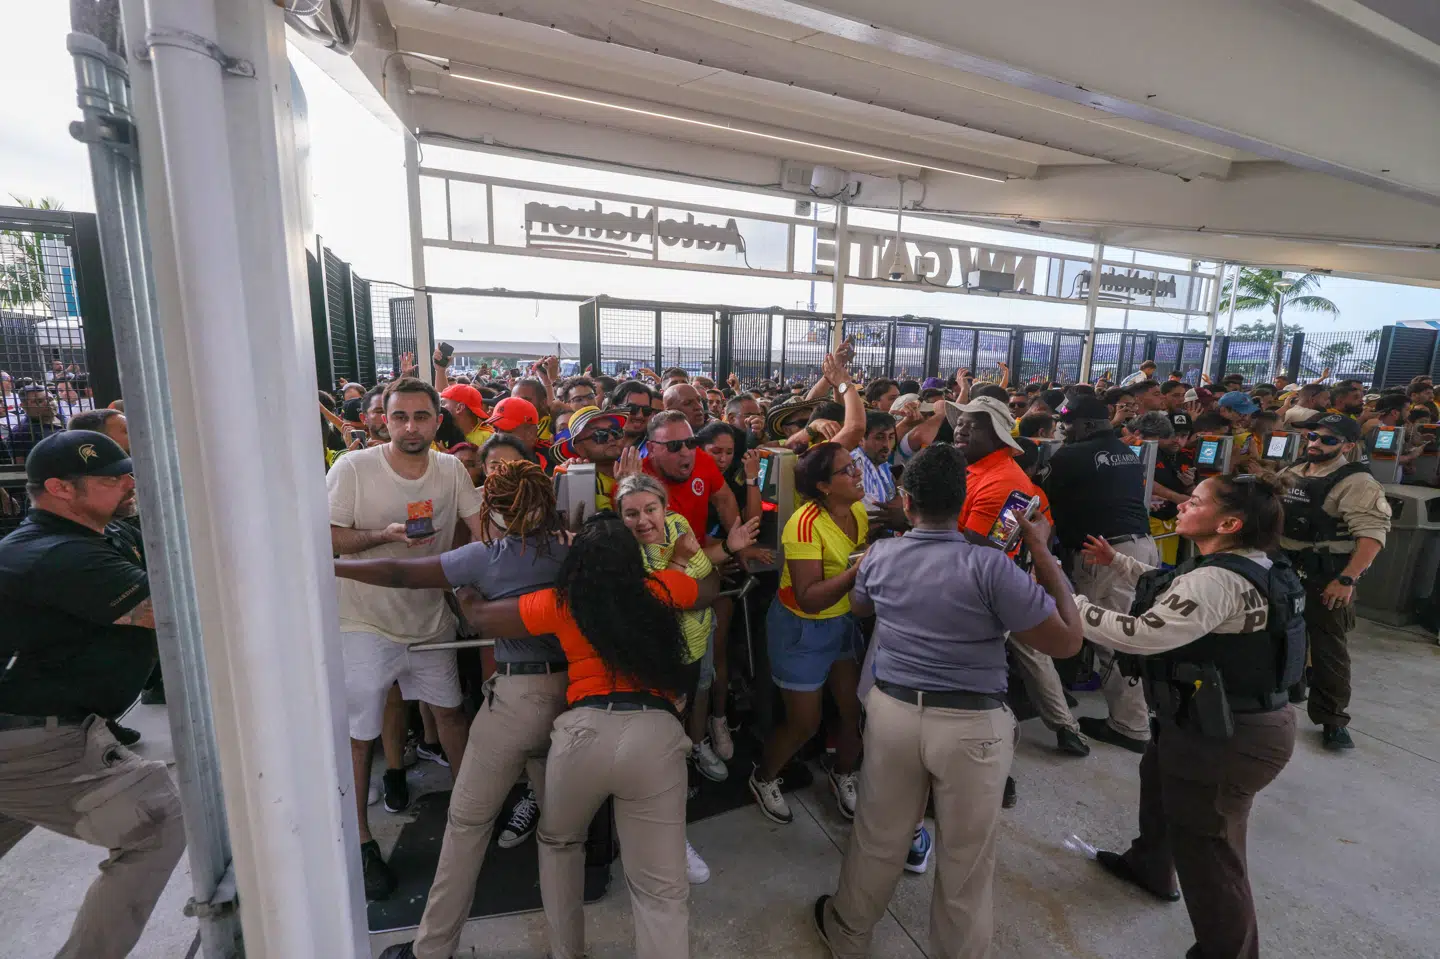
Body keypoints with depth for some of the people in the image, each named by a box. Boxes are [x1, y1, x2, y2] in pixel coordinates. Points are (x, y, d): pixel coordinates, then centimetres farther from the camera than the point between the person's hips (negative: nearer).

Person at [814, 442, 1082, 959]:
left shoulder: (879, 555, -5)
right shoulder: (990, 566, -18)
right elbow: (1068, 641, -10)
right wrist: (1043, 553, -5)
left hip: (892, 710, 4)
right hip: (972, 725, -3)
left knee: (877, 838, 24)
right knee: (967, 857, 20)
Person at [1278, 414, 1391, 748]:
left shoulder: (1357, 483, -12)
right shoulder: (1290, 475, 8)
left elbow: (1373, 534, -20)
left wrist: (1347, 579, -25)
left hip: (1326, 581, -6)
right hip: (1284, 573, 6)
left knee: (1329, 649, 2)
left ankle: (1332, 719, 15)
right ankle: (1287, 689, 38)